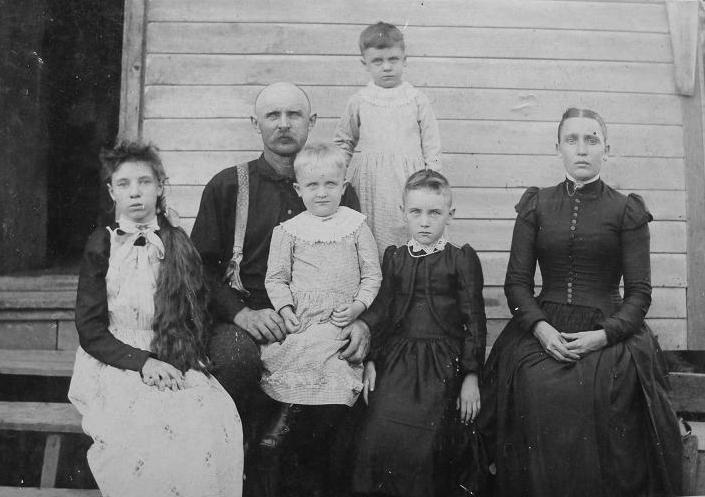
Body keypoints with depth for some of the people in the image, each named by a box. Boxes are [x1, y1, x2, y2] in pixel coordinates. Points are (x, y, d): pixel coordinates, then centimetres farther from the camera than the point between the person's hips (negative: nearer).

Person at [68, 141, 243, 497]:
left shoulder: (178, 244, 12)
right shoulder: (101, 245, 5)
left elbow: (200, 315, 13)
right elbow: (90, 328, 0)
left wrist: (186, 360, -6)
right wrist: (142, 362, -14)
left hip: (176, 364, 2)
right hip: (115, 364, -2)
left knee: (217, 419, -29)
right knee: (145, 430, -34)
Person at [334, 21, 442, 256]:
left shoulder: (417, 100, 2)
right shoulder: (359, 102, 5)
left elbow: (431, 144, 6)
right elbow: (343, 140, 18)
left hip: (408, 181, -1)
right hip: (370, 182, 1)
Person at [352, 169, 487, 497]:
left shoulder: (462, 259, 3)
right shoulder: (394, 257, 12)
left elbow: (474, 318, 2)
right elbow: (380, 310, 13)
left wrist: (471, 375, -2)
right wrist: (371, 361, 5)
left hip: (442, 362, -2)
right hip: (396, 359, 3)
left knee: (424, 443, -15)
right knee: (378, 438, -13)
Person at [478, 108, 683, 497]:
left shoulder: (626, 210, 7)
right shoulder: (536, 205, 13)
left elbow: (639, 292, 3)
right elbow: (517, 281, 8)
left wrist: (604, 335, -13)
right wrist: (540, 327, -9)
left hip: (609, 330, -1)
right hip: (542, 328, 1)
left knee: (598, 392, -29)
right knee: (536, 389, -26)